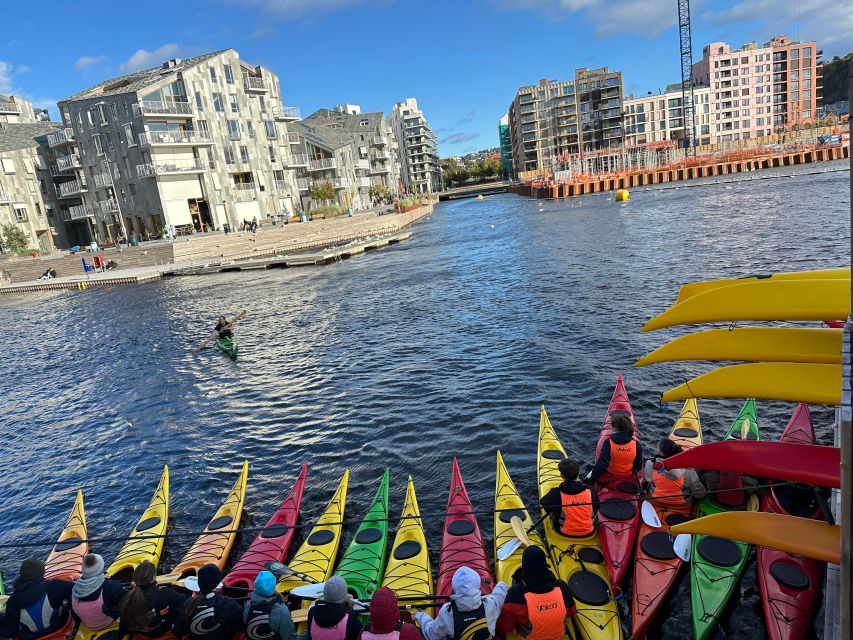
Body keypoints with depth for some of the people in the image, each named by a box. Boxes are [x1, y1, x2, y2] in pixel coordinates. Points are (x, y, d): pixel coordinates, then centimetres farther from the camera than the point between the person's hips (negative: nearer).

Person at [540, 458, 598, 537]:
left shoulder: (556, 493, -25)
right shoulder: (590, 491, -20)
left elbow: (543, 503, -4)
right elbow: (597, 507, 1)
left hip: (564, 533, -2)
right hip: (589, 532, 2)